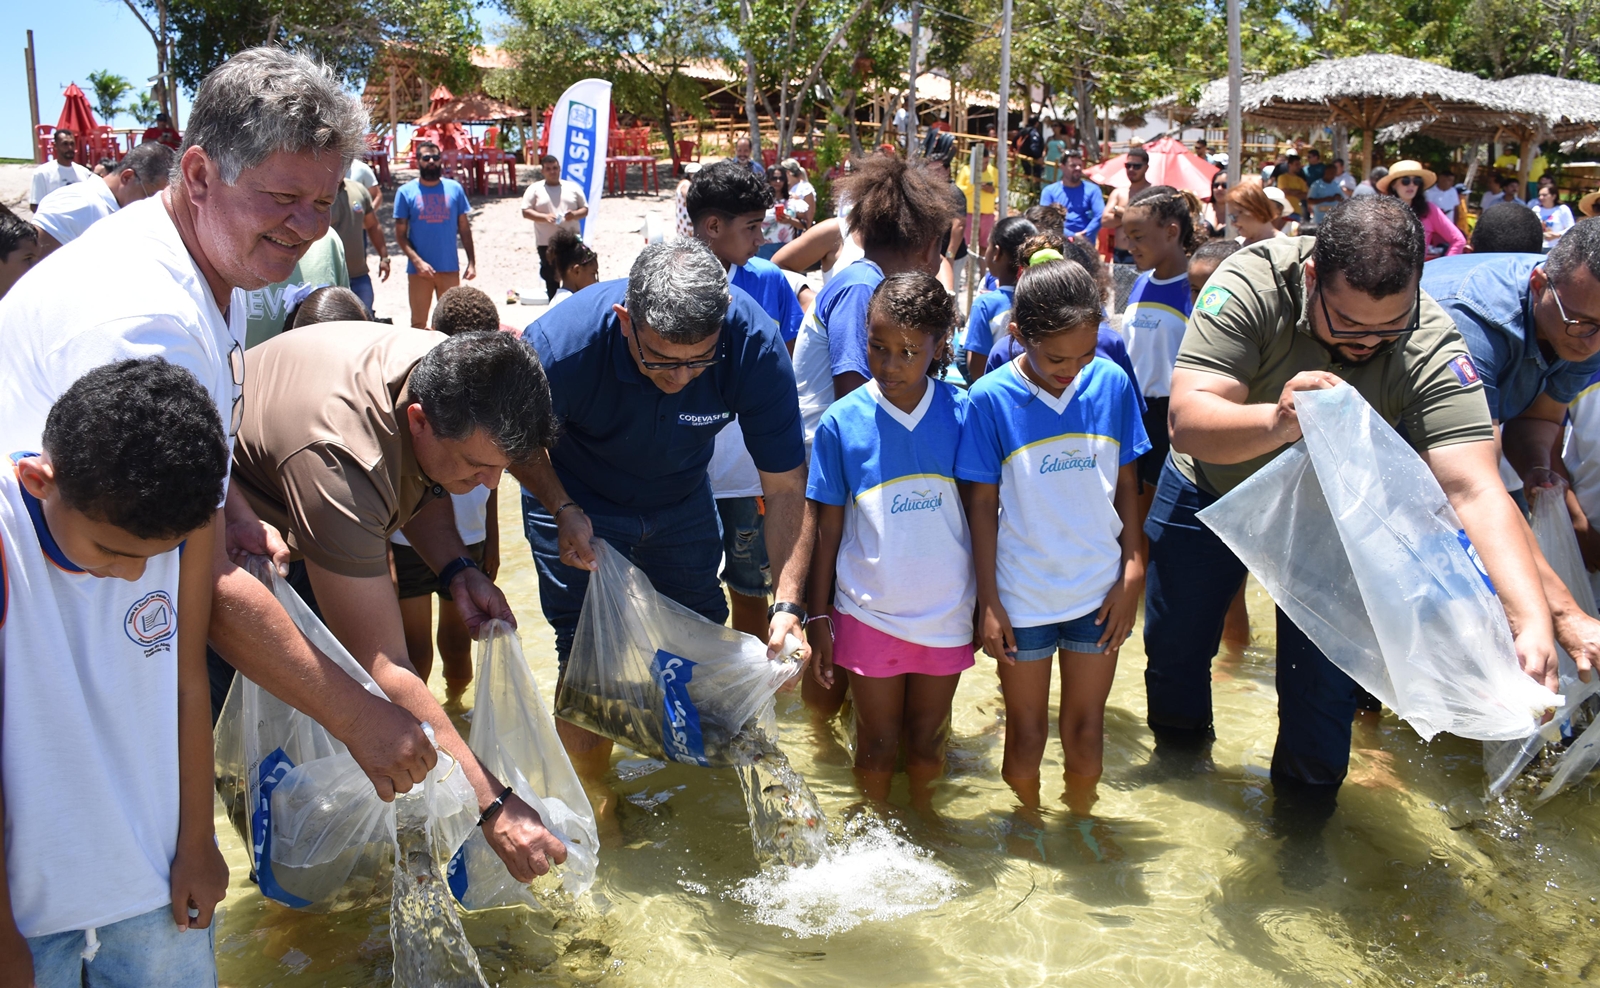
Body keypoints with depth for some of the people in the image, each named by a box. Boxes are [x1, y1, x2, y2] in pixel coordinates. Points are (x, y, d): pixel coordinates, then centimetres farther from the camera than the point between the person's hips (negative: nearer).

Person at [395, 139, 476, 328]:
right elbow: (400, 234, -2)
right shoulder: (406, 192, -1)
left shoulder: (454, 189, 5)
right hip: (419, 270, -2)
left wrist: (472, 262, 1)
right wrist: (418, 261, -15)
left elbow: (464, 229, 8)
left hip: (450, 268, 2)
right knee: (418, 324, 5)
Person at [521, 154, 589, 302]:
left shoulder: (572, 187, 10)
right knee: (551, 278, 3)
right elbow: (526, 212, -2)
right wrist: (545, 217, -19)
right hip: (546, 243, -1)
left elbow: (585, 209, 11)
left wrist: (575, 214, -12)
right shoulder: (535, 189, 3)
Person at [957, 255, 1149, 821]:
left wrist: (1132, 574, 1)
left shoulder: (1113, 384, -6)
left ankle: (1080, 818, 41)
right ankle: (1028, 821, 39)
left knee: (1086, 731, 15)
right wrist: (988, 602, -6)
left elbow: (1126, 484, 3)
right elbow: (981, 503, -7)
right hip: (1022, 598, -2)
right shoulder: (991, 398, -12)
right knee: (1026, 735, 13)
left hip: (1099, 594, 2)